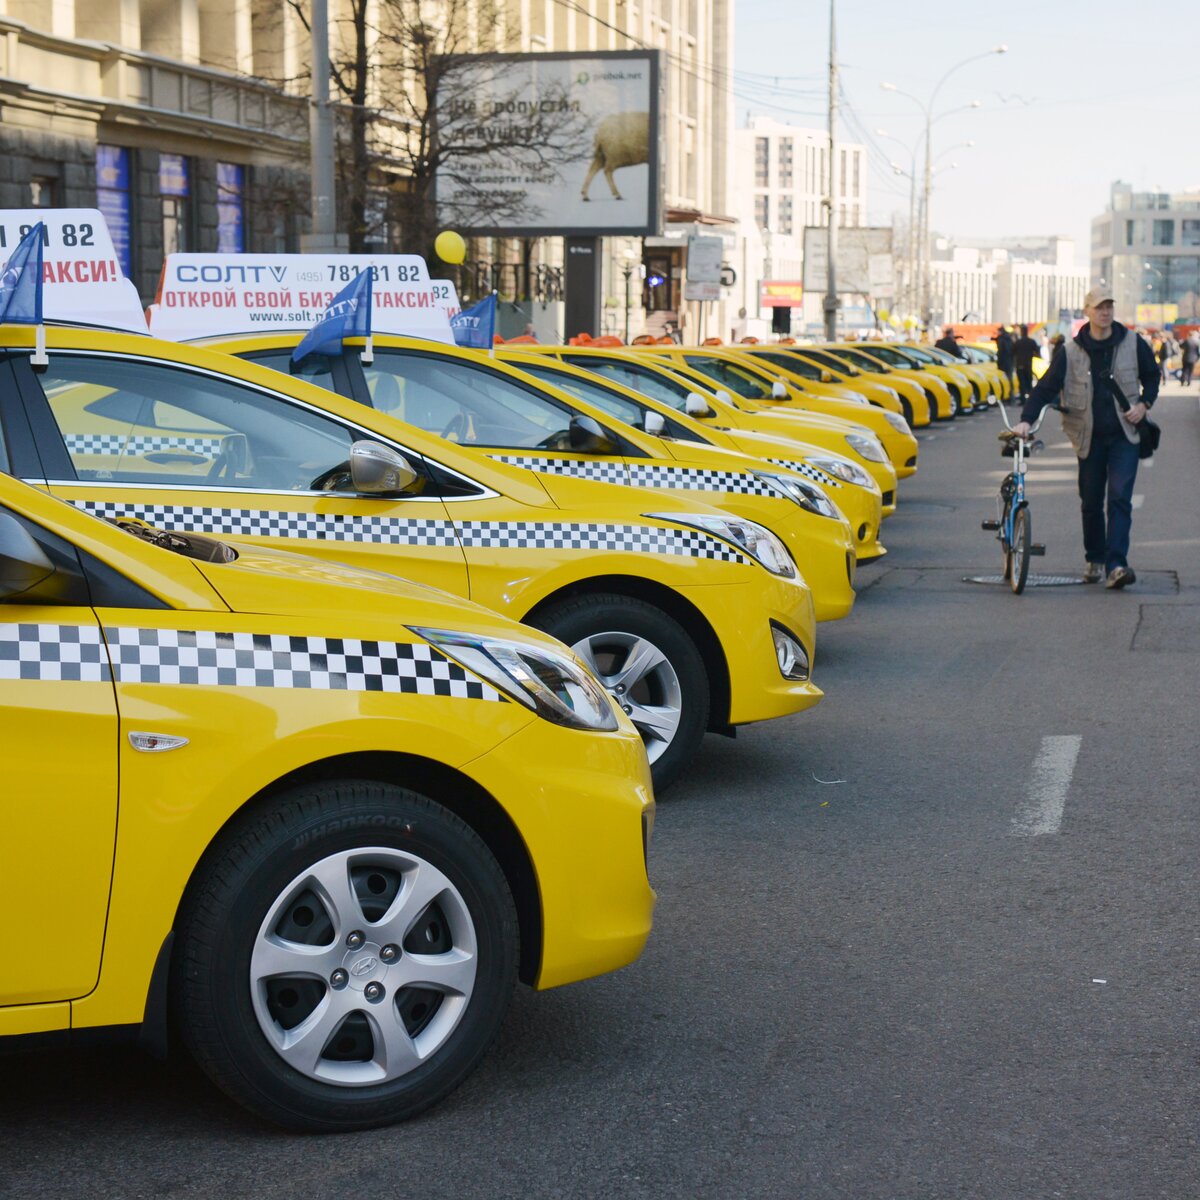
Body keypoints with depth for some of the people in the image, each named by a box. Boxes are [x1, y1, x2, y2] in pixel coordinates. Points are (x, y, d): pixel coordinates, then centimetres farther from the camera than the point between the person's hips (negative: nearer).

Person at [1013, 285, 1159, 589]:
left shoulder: (1132, 343, 1)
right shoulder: (1072, 352, -2)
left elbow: (1151, 375, 16)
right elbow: (1046, 388, -3)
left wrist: (1144, 404, -2)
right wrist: (1026, 420, -16)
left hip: (1124, 435, -1)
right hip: (1089, 438, 1)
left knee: (1120, 498, -12)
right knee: (1091, 503, 8)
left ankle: (1116, 565, -18)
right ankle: (1095, 560, 24)